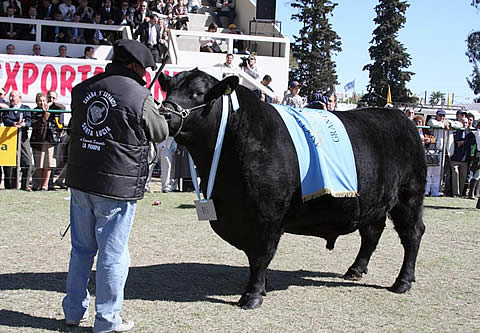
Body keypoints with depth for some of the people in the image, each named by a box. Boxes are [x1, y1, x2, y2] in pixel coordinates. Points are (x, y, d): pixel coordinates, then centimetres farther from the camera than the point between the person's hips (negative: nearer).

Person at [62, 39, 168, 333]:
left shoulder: (83, 89, 7)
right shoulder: (139, 96, -11)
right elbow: (161, 133, 3)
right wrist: (160, 112, 22)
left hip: (79, 181, 6)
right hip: (118, 186, -6)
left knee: (81, 249, 18)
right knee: (113, 255, 5)